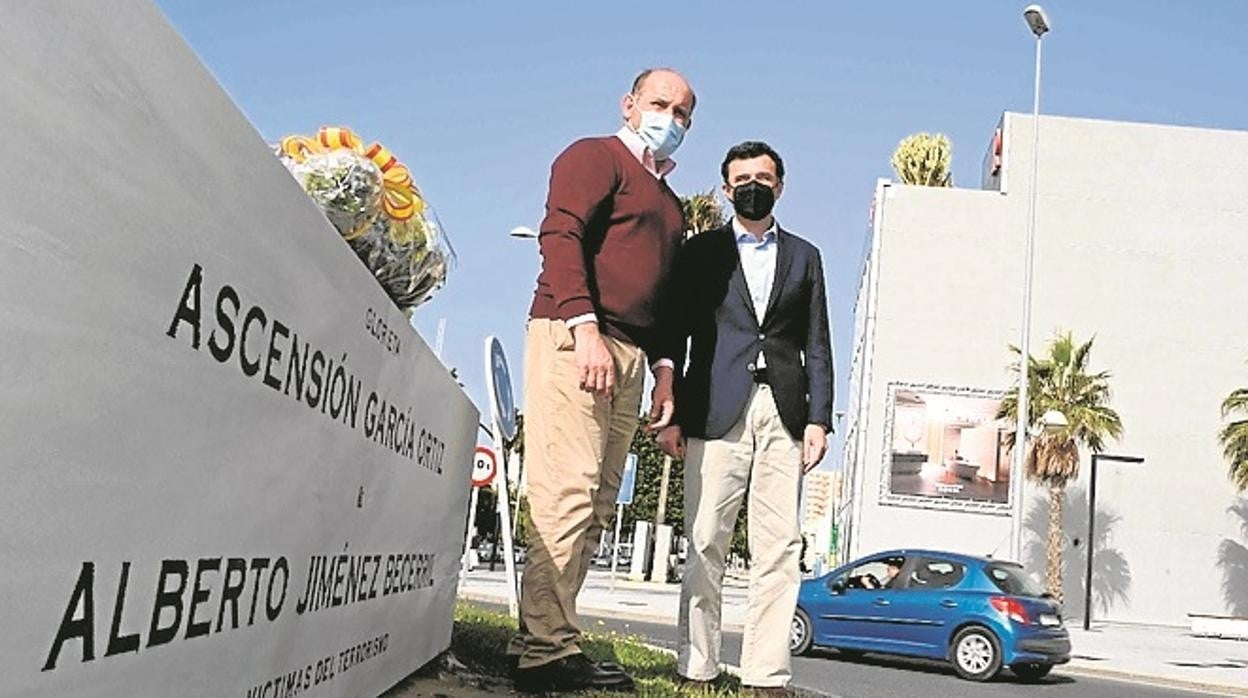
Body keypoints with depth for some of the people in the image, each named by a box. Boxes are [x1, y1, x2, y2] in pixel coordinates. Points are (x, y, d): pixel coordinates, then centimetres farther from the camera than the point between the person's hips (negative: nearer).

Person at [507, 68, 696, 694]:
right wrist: (584, 326, -22)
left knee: (594, 507, 3)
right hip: (574, 338, -9)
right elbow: (561, 235, -10)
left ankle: (543, 642, 6)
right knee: (568, 493, -15)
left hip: (626, 358, 9)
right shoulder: (597, 156, 5)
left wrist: (664, 365, 16)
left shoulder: (668, 201, 29)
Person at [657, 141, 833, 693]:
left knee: (779, 549, -3)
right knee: (705, 545, -3)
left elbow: (817, 346, 14)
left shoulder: (804, 256, 19)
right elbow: (674, 336, 8)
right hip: (715, 412, -1)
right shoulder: (700, 251, 14)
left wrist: (818, 418, 2)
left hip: (784, 415, 2)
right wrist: (671, 415, -1)